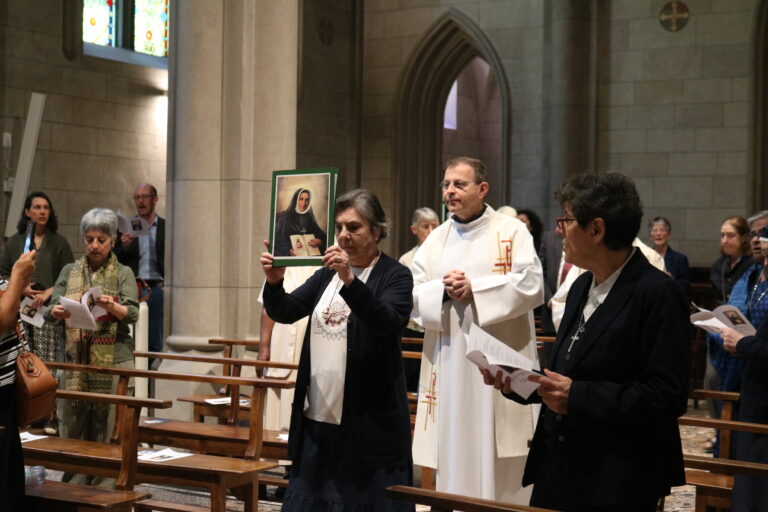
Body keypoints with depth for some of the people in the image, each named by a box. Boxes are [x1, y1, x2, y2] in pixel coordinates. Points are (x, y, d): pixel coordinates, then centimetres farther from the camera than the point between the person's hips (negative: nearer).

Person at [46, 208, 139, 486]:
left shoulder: (123, 273, 7)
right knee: (73, 430, 3)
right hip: (75, 361, 2)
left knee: (109, 432, -4)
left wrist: (112, 307, -27)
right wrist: (55, 312, -18)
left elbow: (132, 314, -6)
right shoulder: (70, 271, 13)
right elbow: (50, 309, 6)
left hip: (113, 361, -2)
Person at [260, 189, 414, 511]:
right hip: (317, 416, 6)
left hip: (369, 420, -6)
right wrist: (274, 282, -14)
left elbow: (386, 321, -23)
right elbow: (284, 312, 6)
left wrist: (349, 280, -36)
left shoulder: (396, 276, -5)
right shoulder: (326, 274, 14)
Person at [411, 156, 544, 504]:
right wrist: (443, 291, -12)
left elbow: (531, 285, -12)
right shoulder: (436, 239, 12)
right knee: (453, 448, 8)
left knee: (500, 462, 0)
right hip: (448, 362, 4)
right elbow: (411, 294, 7)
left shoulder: (511, 231, -1)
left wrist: (475, 289, -15)